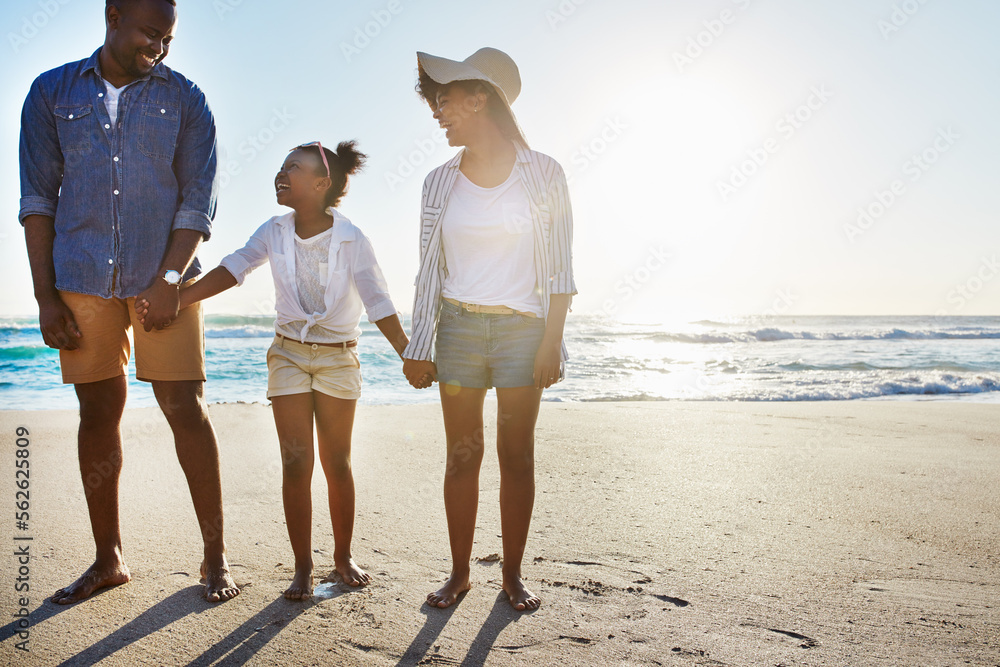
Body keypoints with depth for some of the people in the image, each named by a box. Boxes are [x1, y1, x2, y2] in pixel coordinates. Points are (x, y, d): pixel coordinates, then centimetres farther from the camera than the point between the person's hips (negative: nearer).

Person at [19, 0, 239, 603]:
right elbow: (37, 198, 7)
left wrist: (169, 281, -12)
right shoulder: (52, 93, 10)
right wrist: (45, 295, 0)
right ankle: (109, 559, 20)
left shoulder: (185, 99, 6)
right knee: (98, 413, 6)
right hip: (83, 279, 2)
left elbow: (198, 202, 0)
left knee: (186, 407, -5)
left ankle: (216, 555, 7)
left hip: (165, 276, -2)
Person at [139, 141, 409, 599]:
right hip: (289, 353, 2)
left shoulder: (350, 240, -11)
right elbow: (233, 269, -11)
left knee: (337, 462, 6)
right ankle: (303, 566, 12)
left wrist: (409, 355, -23)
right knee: (295, 462, 0)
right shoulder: (275, 232, -2)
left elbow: (377, 301, -15)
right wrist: (172, 300, -23)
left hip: (338, 358, -2)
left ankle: (343, 556, 23)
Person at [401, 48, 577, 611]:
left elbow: (560, 269, -1)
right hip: (458, 327, 2)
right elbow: (430, 271, 7)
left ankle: (513, 574, 15)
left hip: (522, 329, -2)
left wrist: (551, 343, -7)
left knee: (517, 455, 2)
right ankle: (460, 572, 15)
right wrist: (419, 347, 3)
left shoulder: (543, 173, -1)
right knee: (462, 454, 4)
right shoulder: (440, 182, 7)